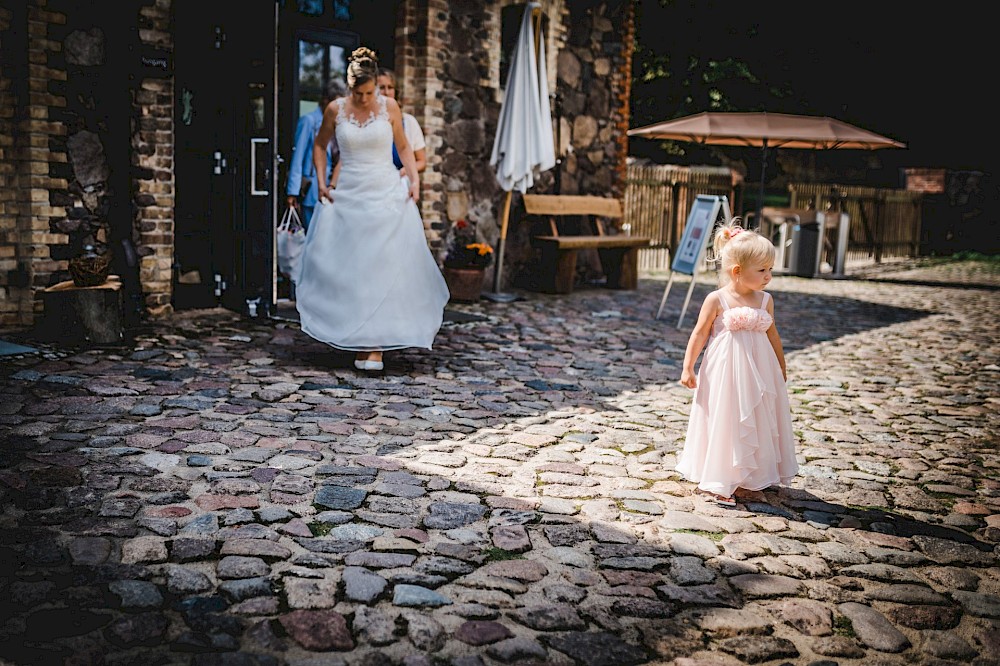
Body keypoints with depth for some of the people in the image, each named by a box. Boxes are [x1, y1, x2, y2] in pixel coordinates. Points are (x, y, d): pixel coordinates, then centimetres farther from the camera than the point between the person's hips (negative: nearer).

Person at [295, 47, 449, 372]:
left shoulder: (389, 107, -1)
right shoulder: (335, 109, 1)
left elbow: (403, 146, 11)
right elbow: (320, 144, 16)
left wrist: (414, 178, -1)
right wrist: (321, 181, 6)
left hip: (387, 195, -1)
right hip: (347, 197, 1)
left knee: (386, 268, -7)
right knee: (348, 268, 0)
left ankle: (376, 345, -4)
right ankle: (357, 343, 12)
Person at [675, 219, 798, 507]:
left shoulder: (765, 300, 2)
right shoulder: (716, 300, -11)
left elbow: (772, 335, 14)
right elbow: (699, 334, -5)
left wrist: (781, 369, 21)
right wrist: (688, 367, -8)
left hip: (759, 371, 5)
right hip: (725, 372, -5)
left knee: (758, 421, 11)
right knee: (725, 422, 1)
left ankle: (756, 474, 27)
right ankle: (721, 482, 10)